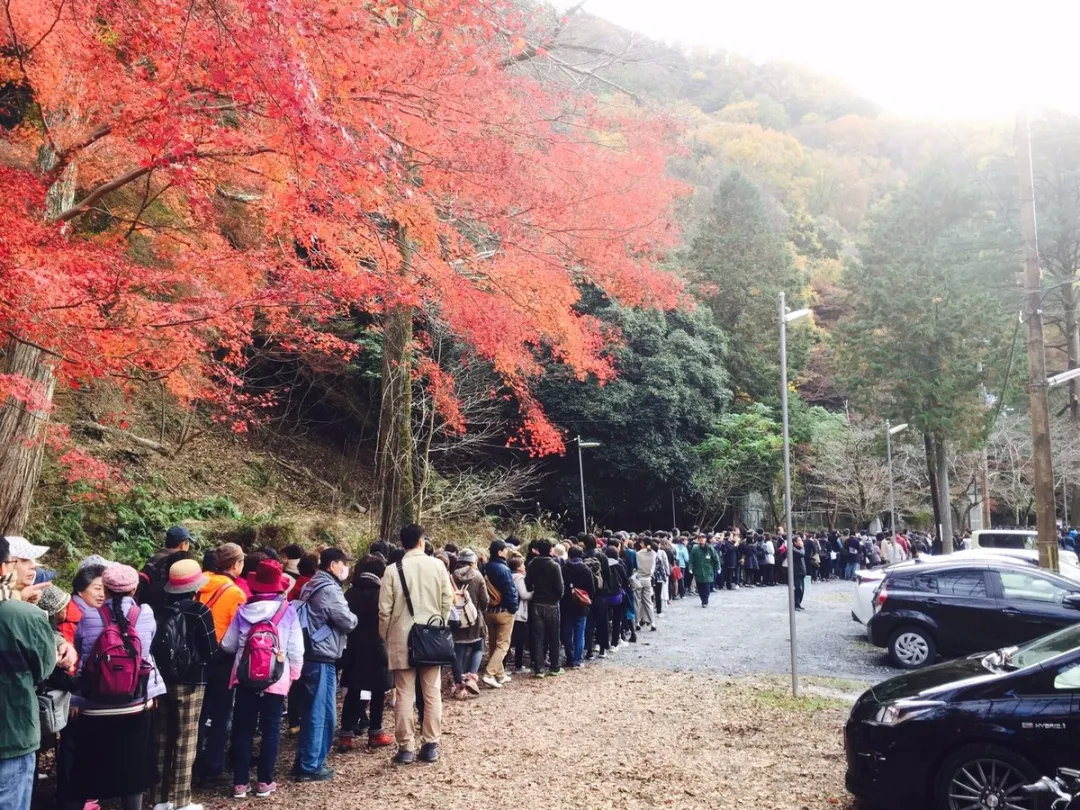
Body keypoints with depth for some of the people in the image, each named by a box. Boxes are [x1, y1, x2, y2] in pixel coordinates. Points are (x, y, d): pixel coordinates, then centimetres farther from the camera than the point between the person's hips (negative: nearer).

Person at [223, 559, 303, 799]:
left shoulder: (243, 610, -2)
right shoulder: (287, 610, -8)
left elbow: (228, 645, 4)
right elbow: (295, 649, -7)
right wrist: (294, 673, 8)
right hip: (276, 679, -1)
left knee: (242, 729, 11)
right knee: (270, 730, 10)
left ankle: (240, 782, 15)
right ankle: (264, 781, 16)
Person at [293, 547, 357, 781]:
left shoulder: (313, 585, 15)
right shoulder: (329, 589, -15)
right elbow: (347, 621, -15)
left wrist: (346, 619, 10)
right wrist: (353, 618, 5)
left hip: (313, 655, 10)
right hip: (322, 657, -10)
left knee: (313, 712, 16)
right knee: (321, 713, -2)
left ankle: (305, 762, 23)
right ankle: (310, 767, 4)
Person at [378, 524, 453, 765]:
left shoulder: (393, 570, -7)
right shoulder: (437, 566, -4)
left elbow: (385, 609, -5)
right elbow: (447, 601, -1)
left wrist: (385, 637, 8)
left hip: (402, 639, -1)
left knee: (404, 695, 6)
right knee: (432, 694, 10)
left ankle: (406, 748, 9)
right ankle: (430, 745, 14)